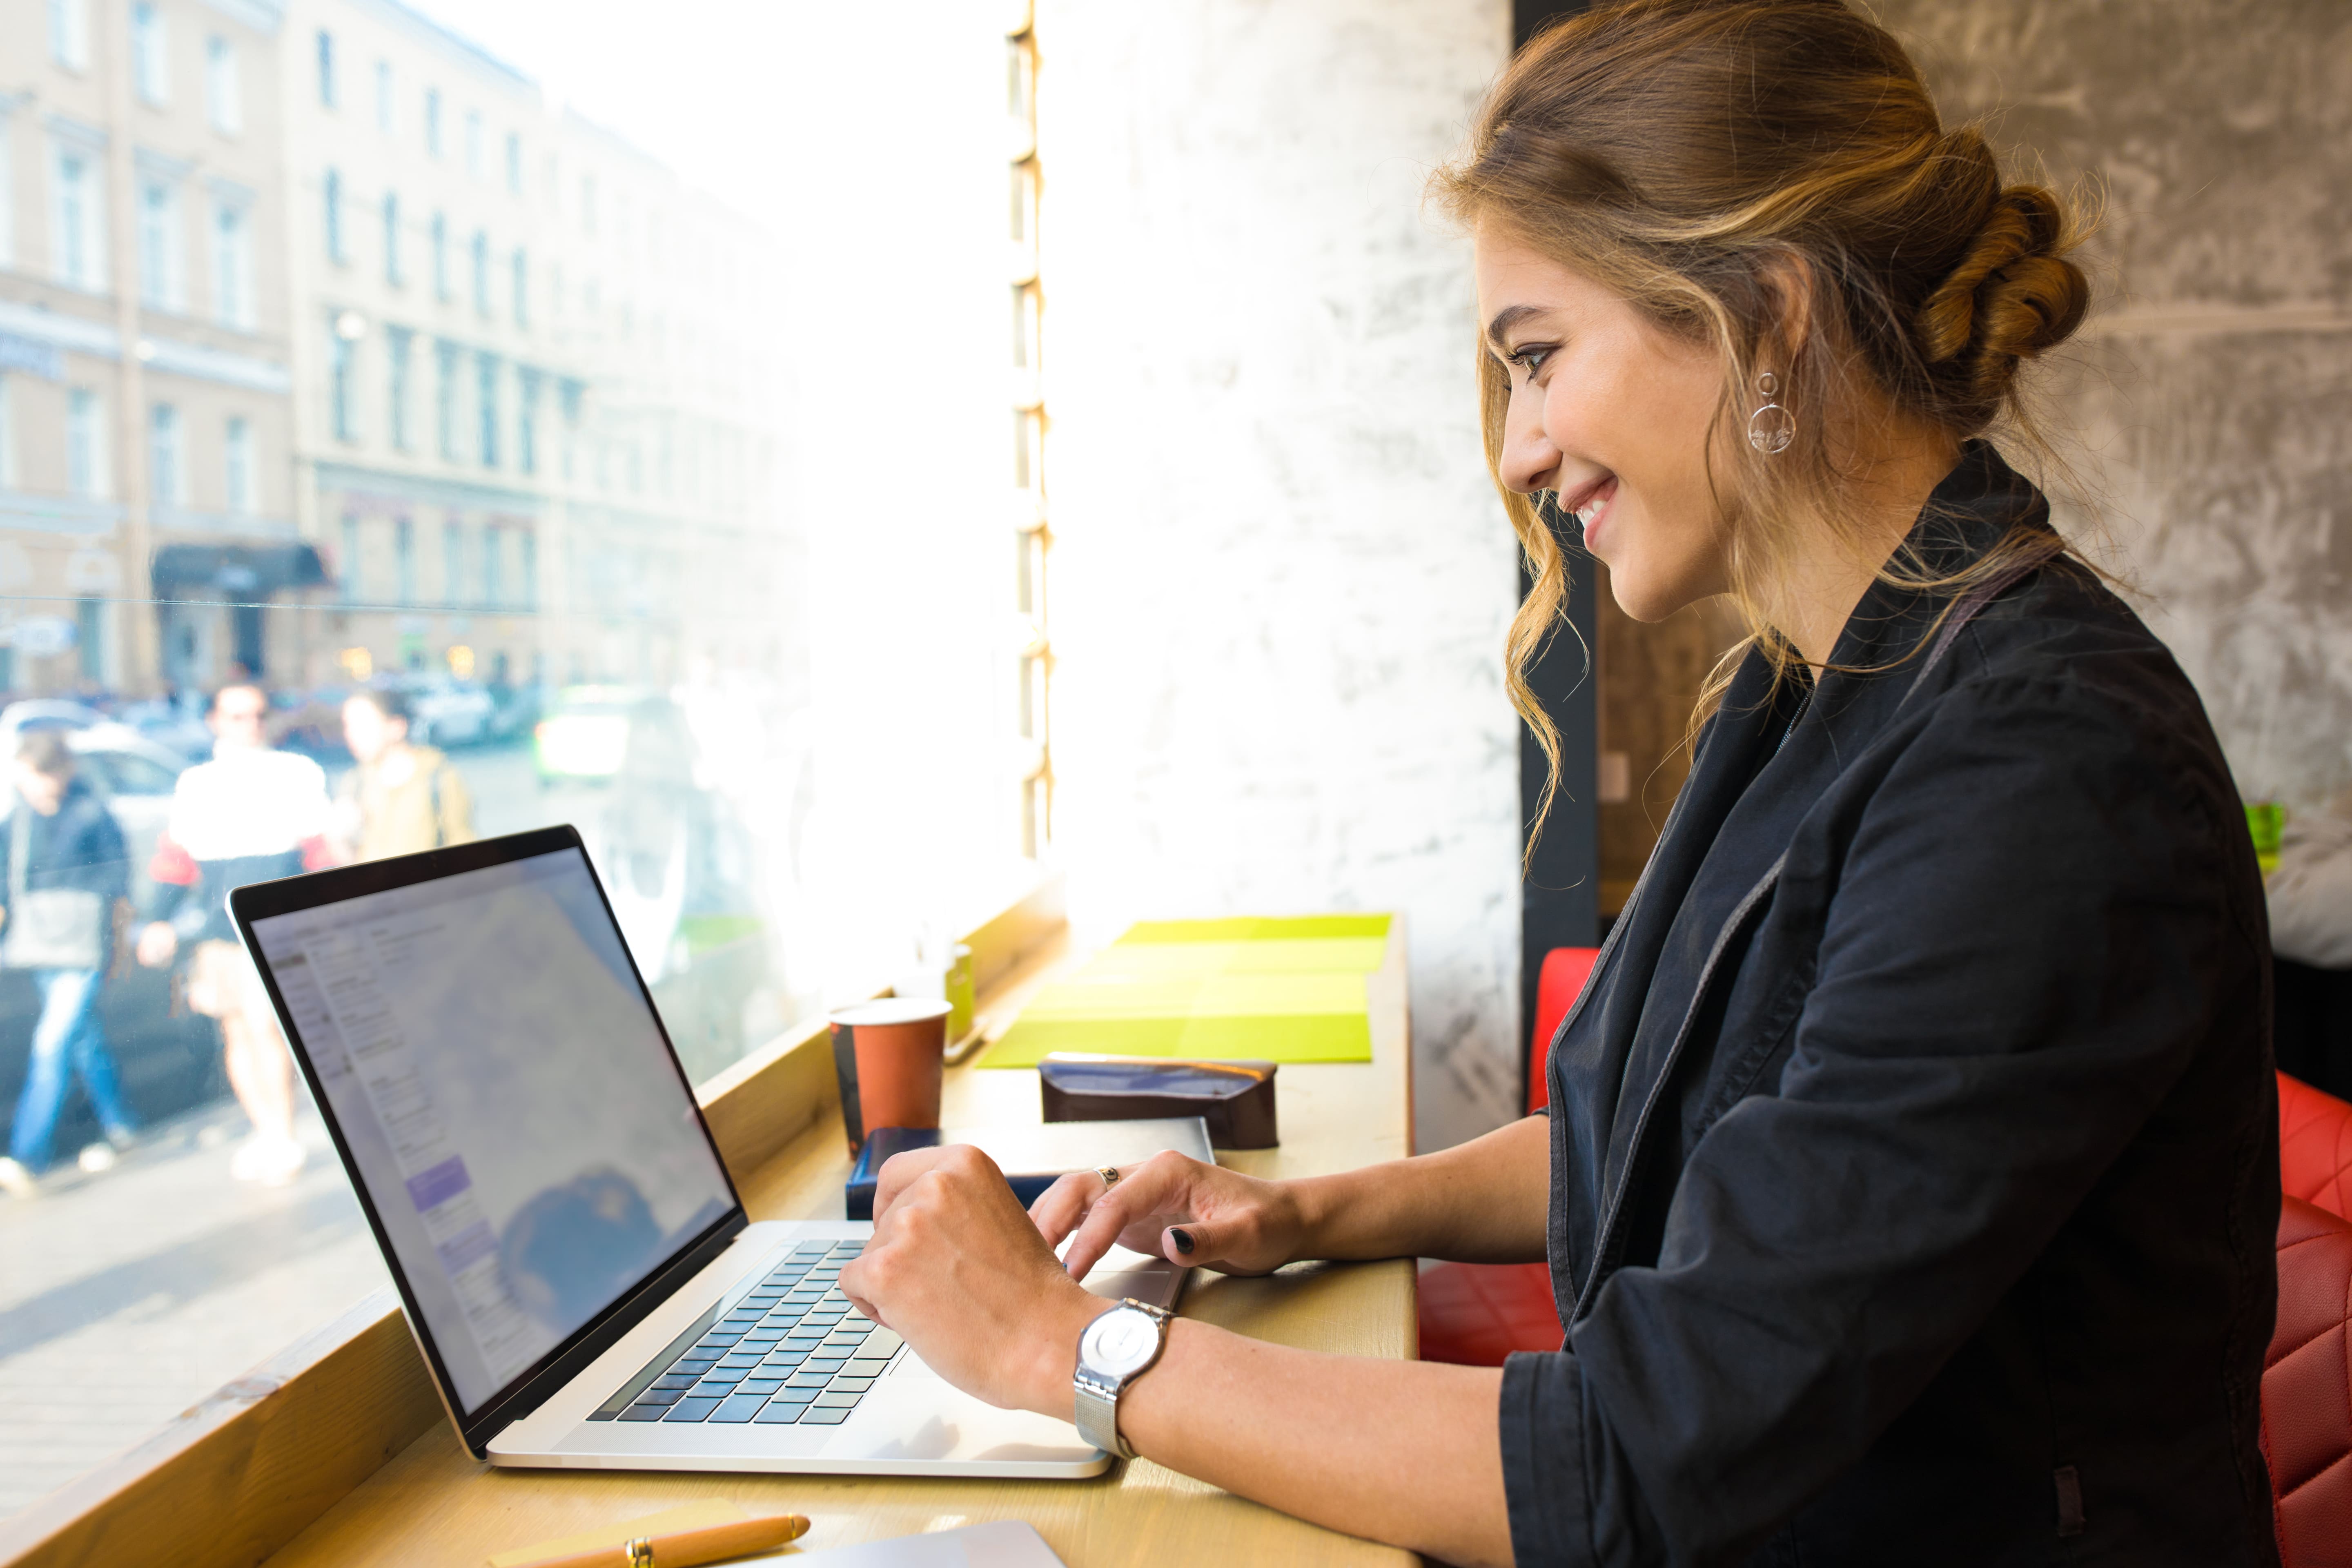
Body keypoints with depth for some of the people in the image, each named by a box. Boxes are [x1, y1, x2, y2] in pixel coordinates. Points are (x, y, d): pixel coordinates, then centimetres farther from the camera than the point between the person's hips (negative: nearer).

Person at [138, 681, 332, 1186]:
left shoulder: (298, 775, 3)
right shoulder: (195, 785, 13)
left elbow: (320, 855, 5)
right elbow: (175, 861, 16)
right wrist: (162, 922, 6)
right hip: (217, 927, 4)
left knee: (264, 1025, -13)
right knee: (237, 1032, 8)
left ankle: (283, 1138, 1)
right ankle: (264, 1133, 21)